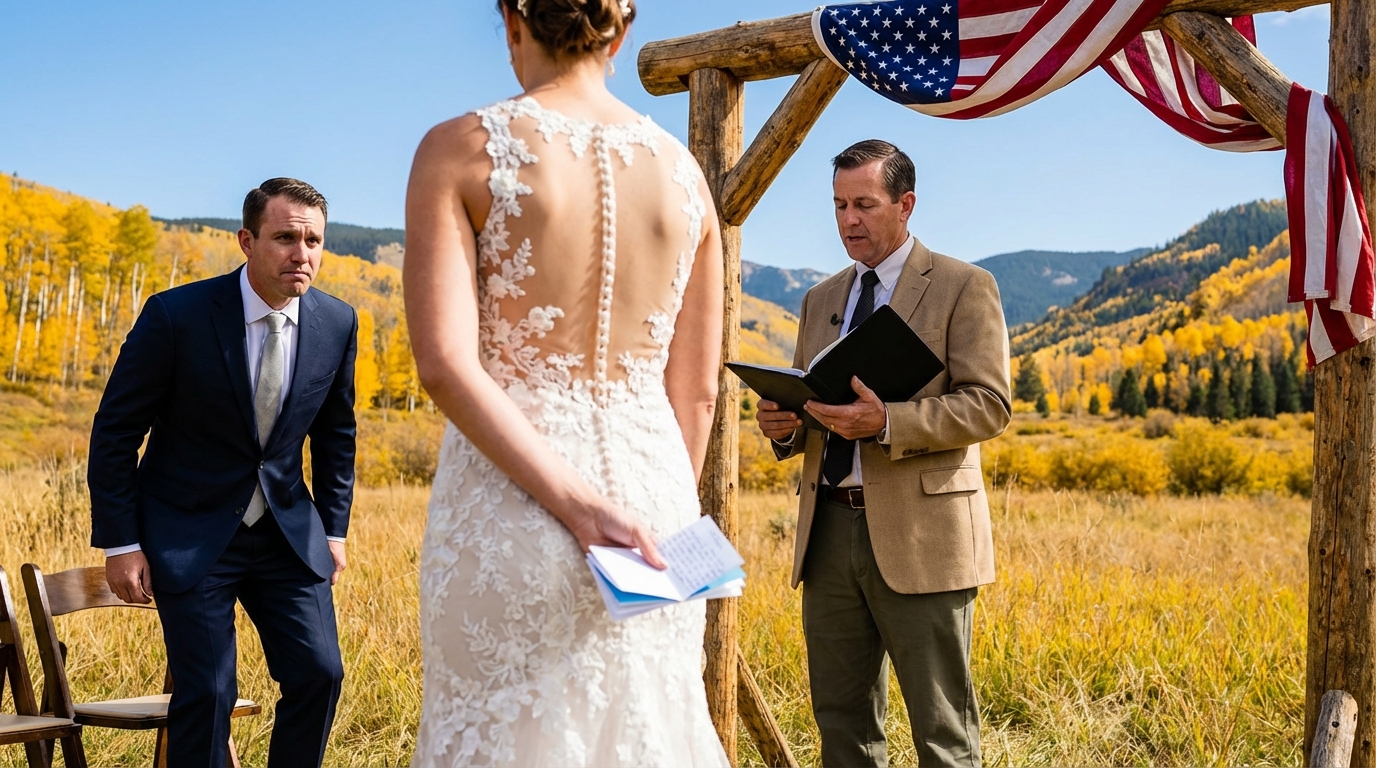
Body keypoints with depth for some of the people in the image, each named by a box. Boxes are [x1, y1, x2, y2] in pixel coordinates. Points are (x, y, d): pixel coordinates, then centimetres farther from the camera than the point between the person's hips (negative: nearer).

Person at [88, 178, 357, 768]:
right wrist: (120, 543, -9)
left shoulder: (337, 323, -5)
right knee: (207, 692, -6)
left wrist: (333, 528, 9)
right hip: (190, 532, -3)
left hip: (288, 530, 4)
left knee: (318, 673, -3)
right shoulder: (176, 316, -16)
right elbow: (115, 431, -8)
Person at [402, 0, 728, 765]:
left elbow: (446, 363, -16)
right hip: (652, 494, 4)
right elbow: (696, 393, 10)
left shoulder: (461, 149, -4)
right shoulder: (684, 171, 7)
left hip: (506, 506, -4)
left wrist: (580, 504, -17)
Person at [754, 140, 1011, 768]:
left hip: (919, 535, -6)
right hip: (830, 530, 6)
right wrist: (783, 425, -2)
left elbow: (989, 405, -9)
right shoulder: (822, 299, 18)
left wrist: (886, 422, -23)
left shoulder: (964, 287, 0)